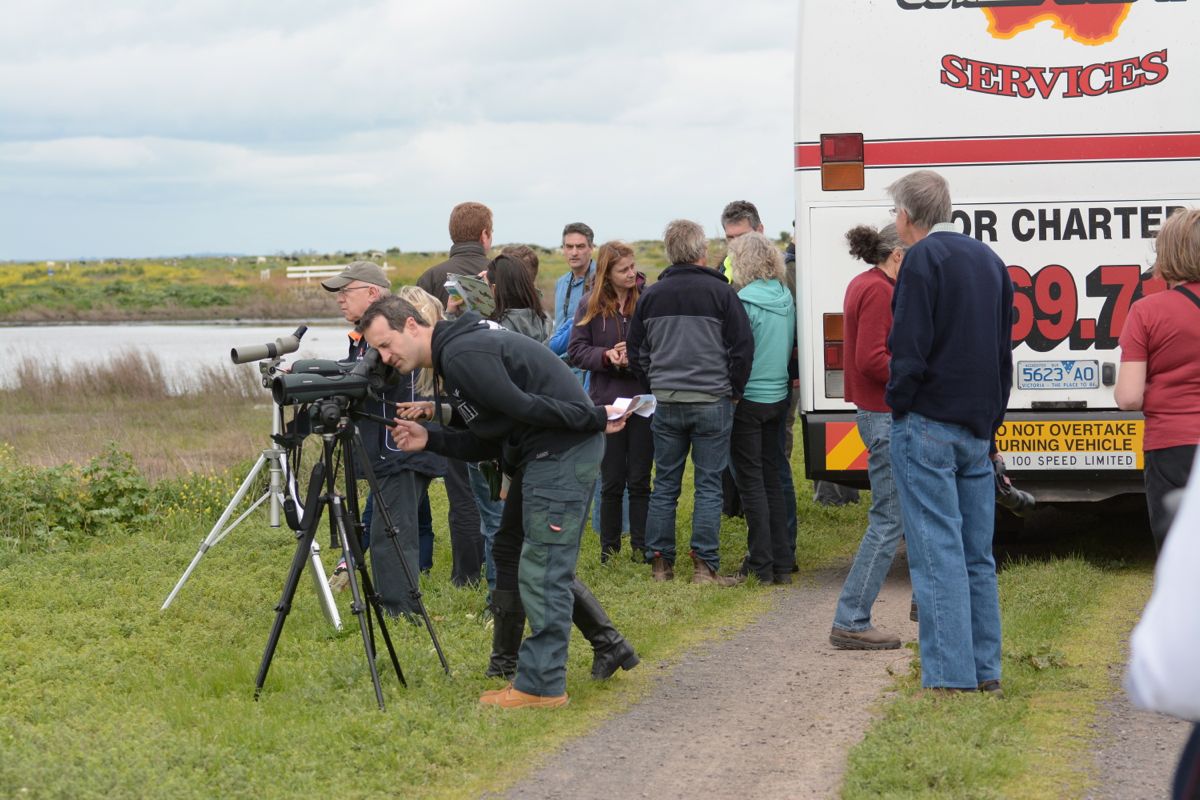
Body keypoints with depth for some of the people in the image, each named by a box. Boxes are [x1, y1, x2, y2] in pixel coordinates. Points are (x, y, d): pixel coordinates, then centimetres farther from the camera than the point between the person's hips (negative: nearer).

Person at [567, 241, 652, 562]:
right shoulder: (591, 305, 1)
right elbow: (576, 350, 1)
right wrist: (606, 356, -15)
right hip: (605, 401, 1)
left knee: (640, 481, 4)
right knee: (611, 482, 8)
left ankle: (641, 546, 11)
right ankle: (609, 548, 16)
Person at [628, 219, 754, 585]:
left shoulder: (651, 296, 6)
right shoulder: (720, 292, -6)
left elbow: (635, 351, 12)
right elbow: (742, 348, -6)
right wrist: (732, 390, 6)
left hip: (666, 403, 3)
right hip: (712, 402, -3)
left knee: (664, 485, 9)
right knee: (708, 485, 0)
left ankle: (660, 563, 10)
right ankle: (705, 566, -2)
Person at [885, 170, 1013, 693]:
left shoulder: (923, 258, -10)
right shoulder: (988, 260, 16)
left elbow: (909, 348, -17)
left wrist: (899, 406, -5)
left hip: (928, 427, -7)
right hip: (978, 430, 7)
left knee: (938, 552, -6)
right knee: (976, 556, 11)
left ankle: (949, 677, -8)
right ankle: (985, 672, 13)